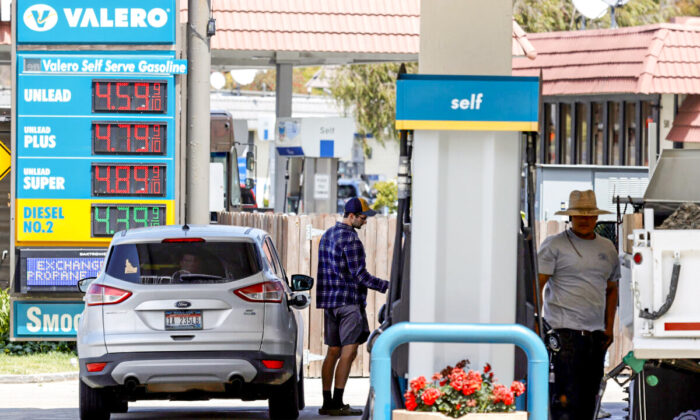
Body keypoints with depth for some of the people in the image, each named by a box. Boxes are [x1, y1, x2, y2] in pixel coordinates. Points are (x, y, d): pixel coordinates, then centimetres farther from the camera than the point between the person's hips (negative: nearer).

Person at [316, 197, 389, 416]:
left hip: (329, 301, 9)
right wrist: (388, 286, -12)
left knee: (333, 352, 10)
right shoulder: (350, 239, -13)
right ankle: (337, 403, -13)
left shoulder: (328, 235, 16)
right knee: (348, 352, -8)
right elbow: (360, 275, -16)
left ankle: (327, 402, 9)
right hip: (349, 301, -9)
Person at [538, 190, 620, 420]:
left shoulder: (607, 248, 16)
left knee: (588, 399, 8)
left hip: (596, 334, 6)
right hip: (563, 333, -6)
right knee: (565, 399, -13)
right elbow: (536, 285, -5)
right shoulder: (554, 245, -1)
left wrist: (609, 327, 16)